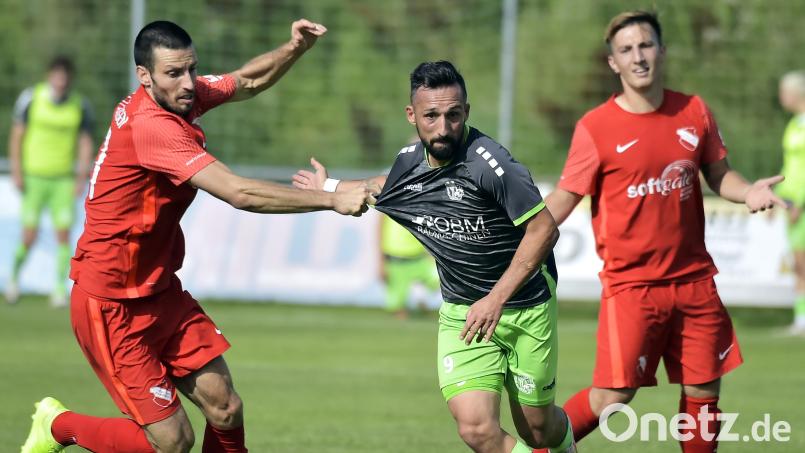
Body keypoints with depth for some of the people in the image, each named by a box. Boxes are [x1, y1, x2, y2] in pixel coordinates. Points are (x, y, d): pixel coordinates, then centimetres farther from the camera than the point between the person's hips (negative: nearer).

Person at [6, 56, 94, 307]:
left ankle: (60, 288, 1)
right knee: (29, 237, -5)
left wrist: (81, 178, -8)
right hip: (34, 178, -1)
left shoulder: (80, 105, -3)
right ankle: (14, 275, 21)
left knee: (63, 234, -6)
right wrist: (16, 172, -7)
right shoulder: (30, 98, -7)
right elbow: (16, 135, -1)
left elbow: (85, 143, 3)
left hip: (63, 180, 1)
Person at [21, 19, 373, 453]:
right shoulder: (150, 125, -28)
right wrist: (333, 200, -30)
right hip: (112, 306, -9)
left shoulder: (181, 94, -1)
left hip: (162, 294, 9)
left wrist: (294, 48, -2)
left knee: (226, 411, 2)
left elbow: (248, 81, 18)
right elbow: (240, 194, -33)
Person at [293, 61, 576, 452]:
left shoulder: (487, 162, -25)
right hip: (461, 312, 4)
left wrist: (497, 298, -25)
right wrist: (331, 189, 37)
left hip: (525, 306, -4)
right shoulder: (409, 161, -3)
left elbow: (544, 229, -23)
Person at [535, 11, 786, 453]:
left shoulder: (694, 111, 3)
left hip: (693, 279, 4)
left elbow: (719, 175, 14)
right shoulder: (596, 127, -9)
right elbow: (565, 196, -6)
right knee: (614, 395, -10)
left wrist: (748, 192, -8)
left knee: (703, 391, 6)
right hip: (630, 284, -4)